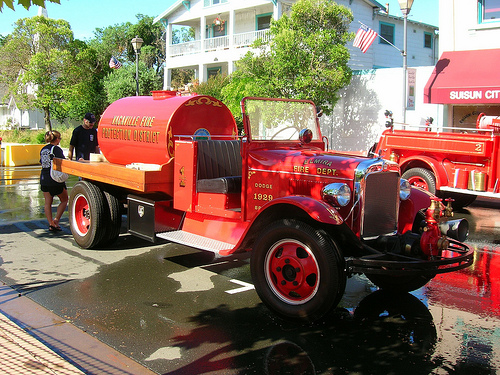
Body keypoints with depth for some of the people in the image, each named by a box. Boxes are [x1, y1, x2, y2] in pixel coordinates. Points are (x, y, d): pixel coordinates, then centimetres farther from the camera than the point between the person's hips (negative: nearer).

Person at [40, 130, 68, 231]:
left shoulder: (43, 149, 9)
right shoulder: (57, 149, -12)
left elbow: (42, 163, 16)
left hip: (44, 179, 6)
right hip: (55, 179, -6)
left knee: (48, 202, 10)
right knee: (64, 200, 10)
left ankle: (51, 223, 8)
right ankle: (56, 220, -1)